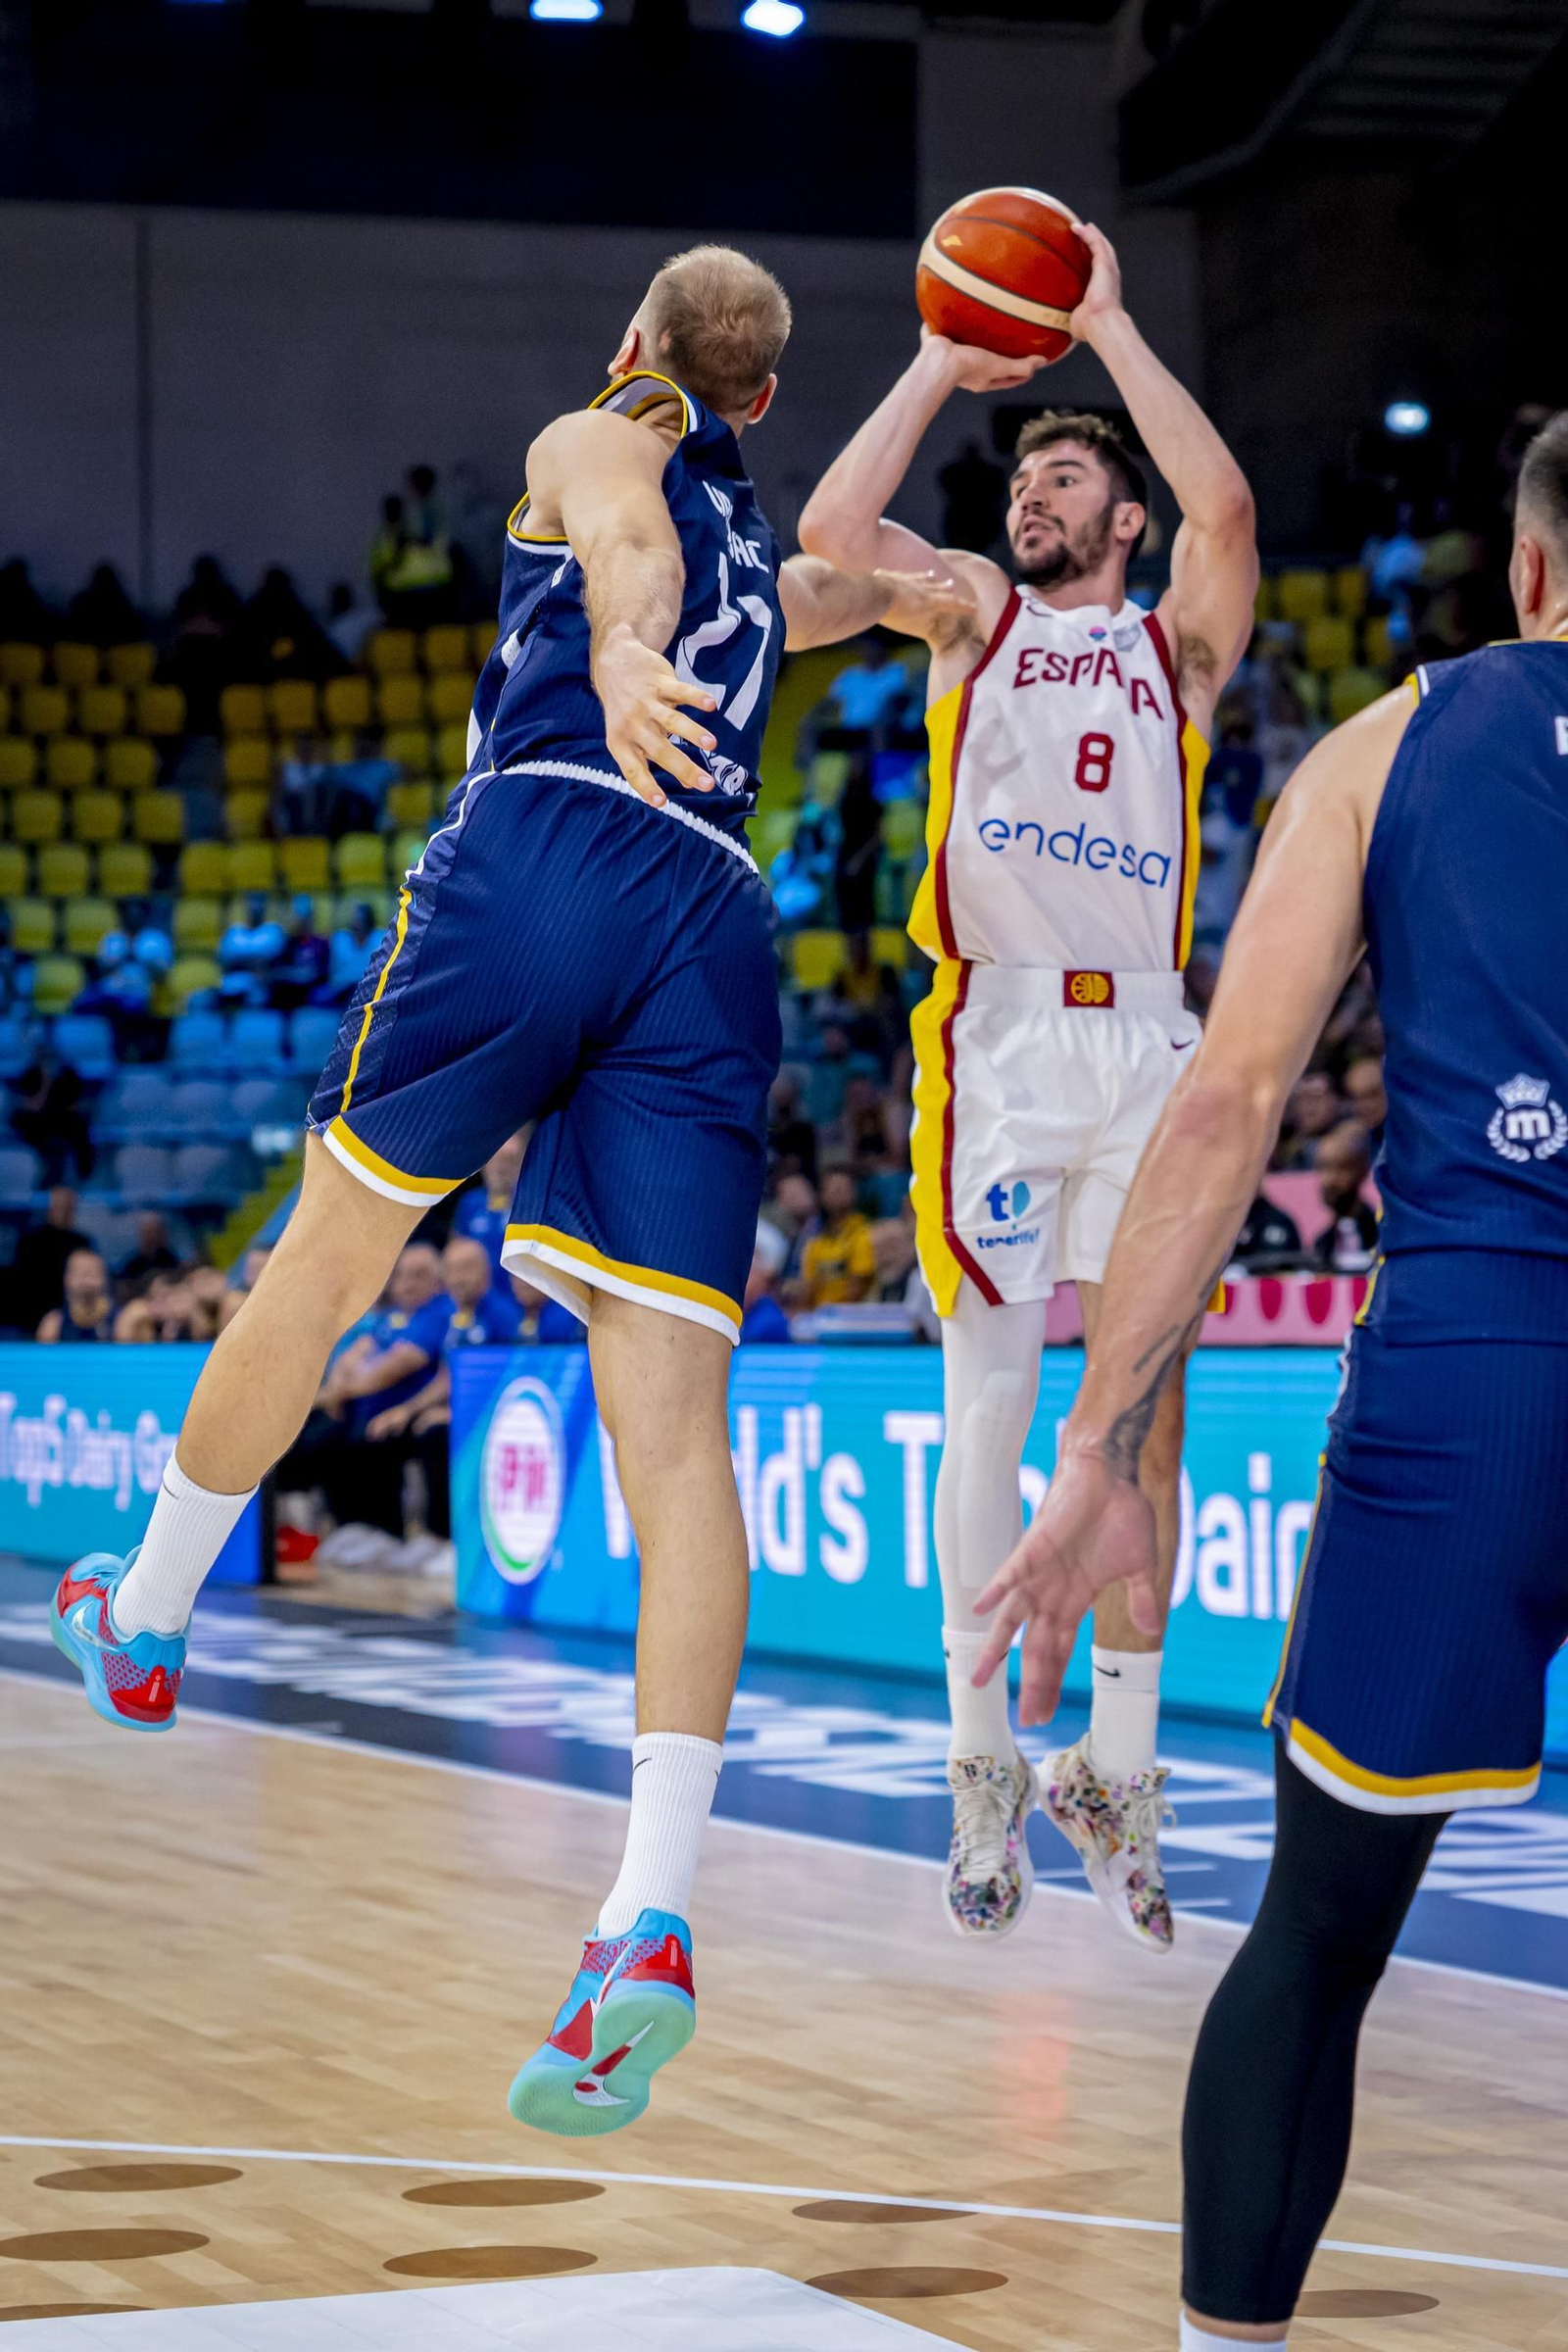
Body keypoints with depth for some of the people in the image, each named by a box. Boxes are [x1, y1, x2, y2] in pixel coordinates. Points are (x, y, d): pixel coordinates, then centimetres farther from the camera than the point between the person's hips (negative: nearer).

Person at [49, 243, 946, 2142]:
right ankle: (651, 1919, -19)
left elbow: (631, 541, -10)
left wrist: (621, 652, -30)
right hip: (717, 933, 4)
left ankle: (145, 1618, 35)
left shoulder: (593, 442, 16)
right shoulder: (768, 555, 33)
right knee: (677, 1425, -8)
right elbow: (868, 587, 58)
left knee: (327, 1254, 16)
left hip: (541, 861, -4)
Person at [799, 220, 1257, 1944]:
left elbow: (1226, 510, -9)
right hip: (997, 1038, 0)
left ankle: (1116, 1770, 5)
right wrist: (945, 362, 0)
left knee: (1144, 1414, -2)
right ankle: (983, 1767, 7)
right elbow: (830, 525, -6)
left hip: (1143, 1042, 1)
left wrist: (1110, 329, -5)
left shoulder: (1178, 644, 12)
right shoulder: (972, 614, 13)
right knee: (988, 1402, -1)